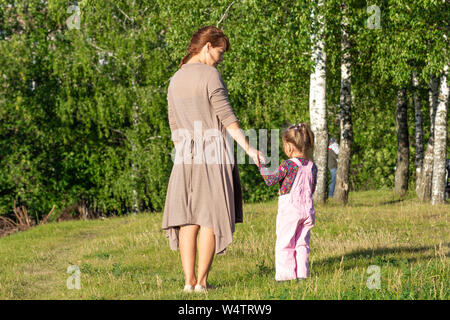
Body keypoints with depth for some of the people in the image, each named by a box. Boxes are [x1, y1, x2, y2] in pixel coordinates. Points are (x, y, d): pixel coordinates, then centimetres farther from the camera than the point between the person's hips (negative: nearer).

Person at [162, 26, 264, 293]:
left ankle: (189, 281, 1)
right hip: (213, 150, -6)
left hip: (186, 153, 6)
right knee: (211, 218, -2)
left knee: (188, 220, 5)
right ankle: (202, 281, -4)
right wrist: (249, 148, -12)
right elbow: (227, 117, -13)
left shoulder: (175, 80, 13)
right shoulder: (210, 75, -9)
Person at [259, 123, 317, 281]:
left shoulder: (288, 165, -14)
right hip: (306, 209, 6)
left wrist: (262, 166, 4)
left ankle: (285, 274, -1)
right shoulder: (312, 167, 4)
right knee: (302, 243, 13)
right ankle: (302, 273, 11)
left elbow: (270, 180, -8)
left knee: (284, 244, 1)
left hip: (289, 210, -6)